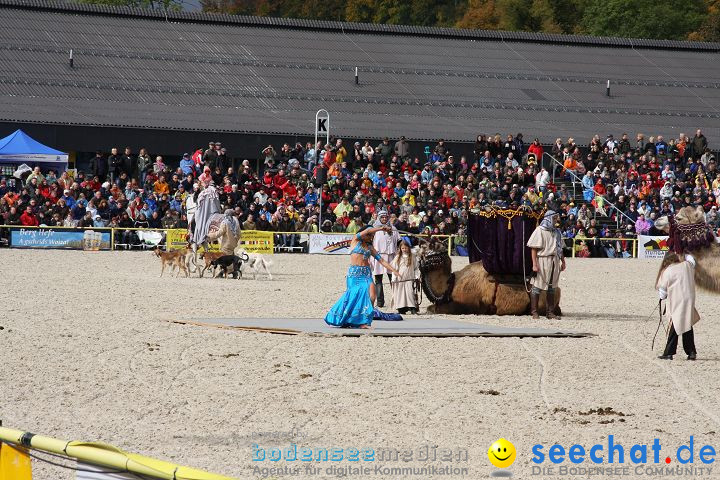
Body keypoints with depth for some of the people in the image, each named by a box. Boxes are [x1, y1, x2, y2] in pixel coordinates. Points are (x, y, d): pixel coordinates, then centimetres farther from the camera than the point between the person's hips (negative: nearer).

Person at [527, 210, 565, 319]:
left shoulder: (556, 232, 15)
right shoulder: (539, 231, -5)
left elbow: (560, 248, 20)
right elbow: (534, 249, -10)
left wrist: (563, 261, 12)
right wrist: (534, 264, -17)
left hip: (554, 262, 6)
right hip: (542, 260, -6)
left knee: (552, 287, 9)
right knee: (537, 286, -3)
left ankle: (550, 312, 14)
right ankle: (534, 312, 1)